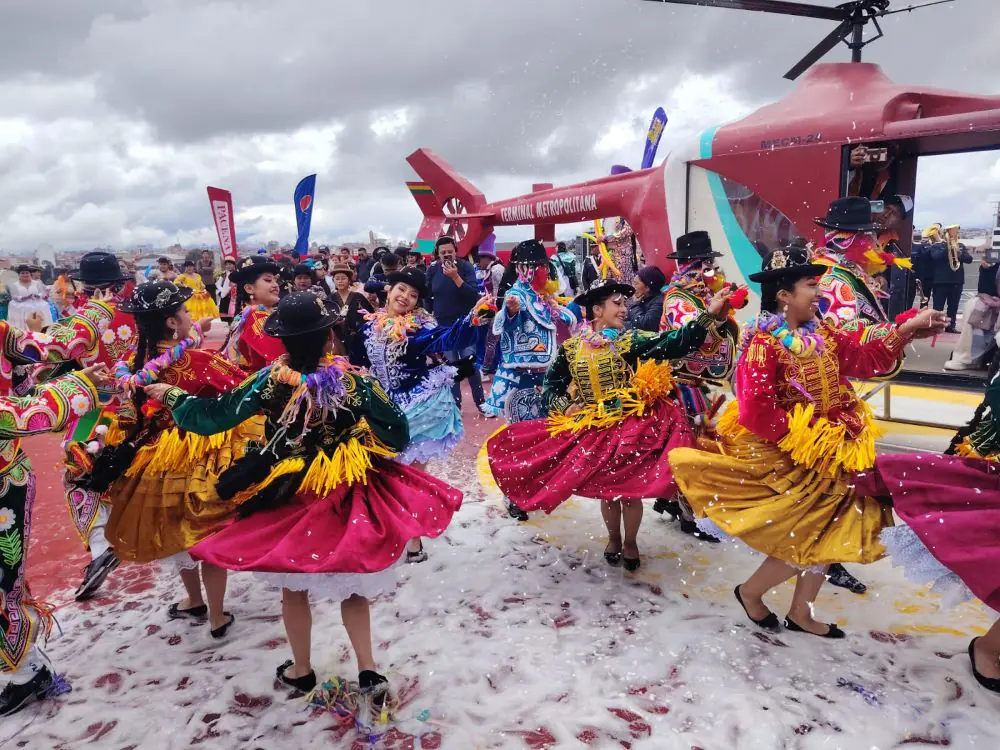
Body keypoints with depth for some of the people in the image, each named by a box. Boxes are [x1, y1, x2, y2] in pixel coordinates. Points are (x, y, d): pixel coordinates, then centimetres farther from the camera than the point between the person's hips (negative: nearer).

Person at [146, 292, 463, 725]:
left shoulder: (270, 382, -15)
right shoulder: (354, 381, -15)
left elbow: (210, 418, -7)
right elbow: (398, 435, -12)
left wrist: (171, 396, 10)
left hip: (291, 500, 0)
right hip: (348, 497, 1)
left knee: (293, 589, 22)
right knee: (350, 585, 20)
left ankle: (302, 671, 39)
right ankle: (369, 672, 18)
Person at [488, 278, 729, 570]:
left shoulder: (631, 341, -7)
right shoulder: (571, 348, -2)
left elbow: (675, 343, -18)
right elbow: (551, 385, 9)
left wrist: (708, 315, -27)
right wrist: (564, 406, -8)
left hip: (630, 427, -1)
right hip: (592, 430, 2)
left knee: (630, 489, 5)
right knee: (605, 489, 13)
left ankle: (630, 543, 30)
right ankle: (613, 538, 38)